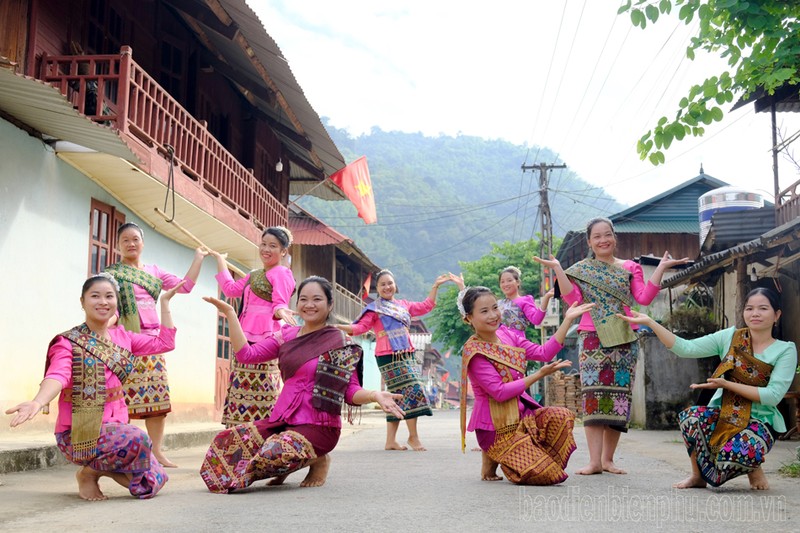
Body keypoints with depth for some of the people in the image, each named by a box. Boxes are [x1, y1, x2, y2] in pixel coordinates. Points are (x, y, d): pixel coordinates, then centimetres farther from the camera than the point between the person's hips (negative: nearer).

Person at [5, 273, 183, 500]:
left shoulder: (122, 337, 10)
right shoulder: (68, 342, -7)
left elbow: (164, 343, 11)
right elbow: (58, 376, -26)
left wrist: (164, 301, 12)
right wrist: (37, 402, -47)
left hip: (116, 425, 6)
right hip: (79, 431, -6)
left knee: (153, 482, -9)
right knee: (137, 438, -34)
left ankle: (100, 466, 14)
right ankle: (89, 473, -6)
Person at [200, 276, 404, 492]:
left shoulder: (341, 344, -6)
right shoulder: (286, 335, 9)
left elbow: (351, 391, -7)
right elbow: (246, 353, 4)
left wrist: (374, 395, -29)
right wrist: (229, 312, 3)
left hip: (317, 426, -6)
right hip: (282, 419, 6)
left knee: (271, 457, -31)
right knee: (226, 442, -11)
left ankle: (317, 460, 2)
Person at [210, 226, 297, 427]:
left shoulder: (281, 273, -4)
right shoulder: (255, 275, 24)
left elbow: (280, 305, -11)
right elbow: (230, 289, 25)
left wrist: (280, 311, -35)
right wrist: (219, 259, 32)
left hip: (264, 339, -9)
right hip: (246, 338, 9)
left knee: (258, 390, -13)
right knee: (243, 388, 5)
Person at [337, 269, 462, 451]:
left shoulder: (403, 305, 18)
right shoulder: (374, 309, 1)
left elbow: (425, 306, 24)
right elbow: (361, 327, -7)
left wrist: (435, 286, 22)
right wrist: (340, 327, -22)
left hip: (406, 354, 7)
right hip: (388, 357, -7)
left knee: (398, 397, 6)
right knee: (413, 389, -14)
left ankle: (390, 441, 12)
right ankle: (413, 436, -4)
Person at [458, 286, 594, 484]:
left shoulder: (506, 335, 5)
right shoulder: (474, 352, -17)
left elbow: (544, 353, 0)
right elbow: (499, 392, -20)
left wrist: (567, 320, -3)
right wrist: (539, 375, -20)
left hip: (521, 413, 7)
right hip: (497, 426, -7)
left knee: (562, 417, -20)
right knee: (548, 475, -15)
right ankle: (493, 457, 8)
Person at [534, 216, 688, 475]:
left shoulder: (630, 268, 15)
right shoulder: (581, 269, 12)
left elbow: (644, 297, 3)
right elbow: (572, 298, -2)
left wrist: (661, 268, -3)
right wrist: (557, 269, -9)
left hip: (624, 338, 2)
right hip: (592, 337, -2)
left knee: (619, 394, 0)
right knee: (593, 393, -11)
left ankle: (608, 459, 9)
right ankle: (594, 461, -12)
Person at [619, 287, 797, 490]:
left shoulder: (785, 350, -4)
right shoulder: (730, 337, 3)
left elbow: (773, 395, -14)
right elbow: (686, 348, -7)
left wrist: (727, 384, -19)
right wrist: (650, 322, -15)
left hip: (759, 422, -3)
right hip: (723, 414, 3)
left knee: (737, 454, -36)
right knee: (690, 416, -31)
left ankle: (753, 466, 5)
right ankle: (698, 475, -5)